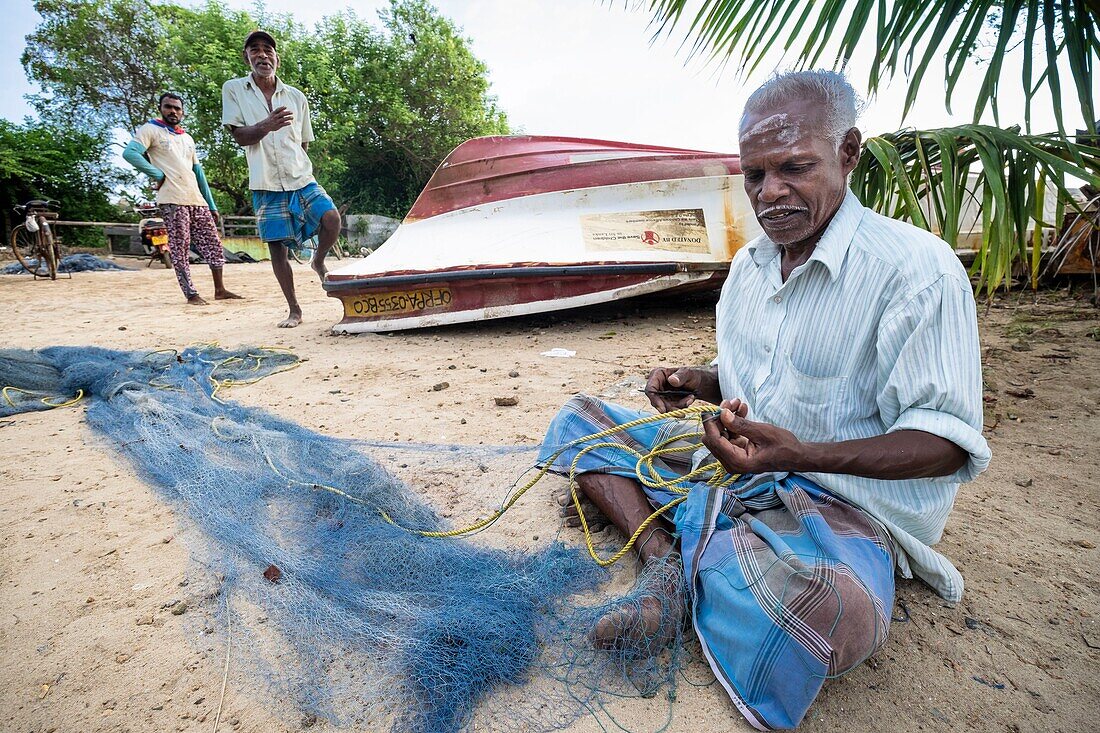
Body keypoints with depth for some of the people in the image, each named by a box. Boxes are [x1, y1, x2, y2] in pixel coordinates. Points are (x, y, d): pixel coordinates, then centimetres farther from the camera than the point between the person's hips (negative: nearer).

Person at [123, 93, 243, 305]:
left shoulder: (187, 138, 23)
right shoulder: (150, 130, 4)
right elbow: (129, 153, -10)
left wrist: (211, 204, 16)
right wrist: (158, 175, -11)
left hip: (197, 200, 6)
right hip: (172, 200, -6)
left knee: (213, 242, 4)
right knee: (180, 248, -6)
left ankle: (220, 290, 9)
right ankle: (191, 294, -4)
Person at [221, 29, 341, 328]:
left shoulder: (297, 97, 10)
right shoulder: (233, 90, 5)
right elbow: (239, 136, -4)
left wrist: (302, 173, 14)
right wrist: (267, 125, -23)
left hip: (302, 179, 1)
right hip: (266, 185, -1)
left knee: (331, 218, -24)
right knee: (278, 247, -1)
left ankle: (319, 261, 7)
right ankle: (294, 310, 11)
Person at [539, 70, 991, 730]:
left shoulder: (917, 267, -14)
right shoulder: (749, 264, 8)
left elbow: (950, 442, -15)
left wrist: (801, 453, -30)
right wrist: (698, 384, -4)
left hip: (838, 496, -6)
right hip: (731, 460, 7)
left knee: (828, 607, -42)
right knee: (578, 421, 1)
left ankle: (693, 538, -10)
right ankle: (665, 562, -18)